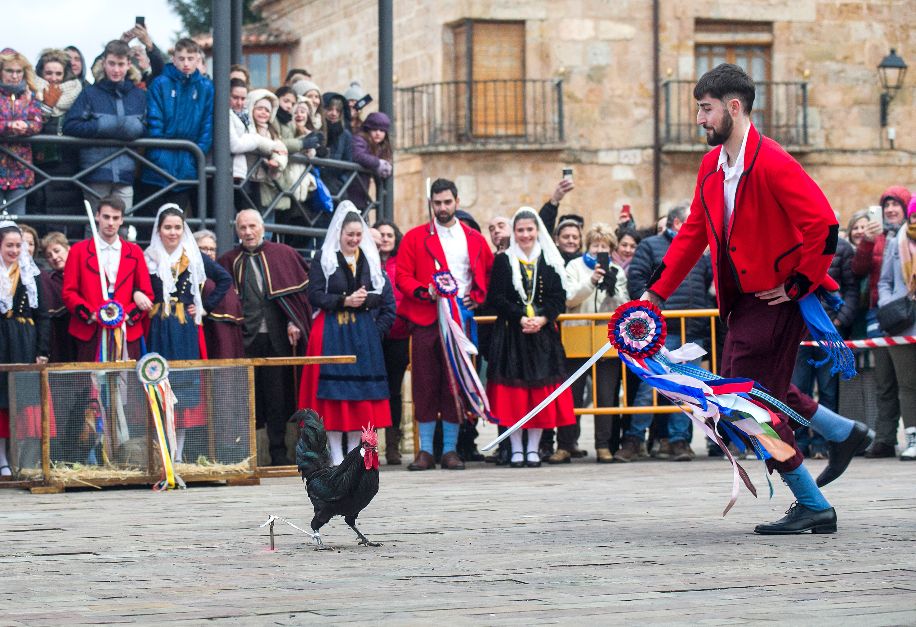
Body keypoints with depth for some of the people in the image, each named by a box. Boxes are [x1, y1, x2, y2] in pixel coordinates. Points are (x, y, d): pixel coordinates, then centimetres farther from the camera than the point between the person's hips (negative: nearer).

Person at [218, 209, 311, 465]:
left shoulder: (283, 254, 7)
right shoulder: (230, 261, 9)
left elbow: (301, 288, 5)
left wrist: (294, 322, -4)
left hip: (278, 337, 0)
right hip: (246, 338, 0)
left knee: (278, 395, 2)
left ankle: (279, 453, 7)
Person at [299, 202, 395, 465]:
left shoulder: (371, 261, 11)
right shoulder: (324, 259, 2)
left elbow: (387, 301, 7)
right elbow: (314, 295, -6)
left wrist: (377, 331, -3)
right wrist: (344, 301, -15)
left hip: (365, 336, 3)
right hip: (332, 333, -3)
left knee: (362, 394, 1)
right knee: (334, 394, -5)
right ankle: (336, 456, -3)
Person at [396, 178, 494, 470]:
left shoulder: (474, 240, 12)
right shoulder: (414, 238, 6)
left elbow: (488, 274, 16)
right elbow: (403, 277, 2)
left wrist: (477, 297, -1)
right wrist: (424, 292, -15)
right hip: (425, 319, -1)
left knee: (457, 385, 0)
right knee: (425, 385, -2)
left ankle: (450, 449, 6)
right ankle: (425, 451, 4)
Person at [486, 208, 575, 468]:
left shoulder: (551, 261, 8)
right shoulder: (503, 261, 3)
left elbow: (559, 298, 3)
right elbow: (495, 299, -3)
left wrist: (542, 319, -13)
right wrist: (520, 318, -14)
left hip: (543, 333, 2)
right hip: (510, 335, -2)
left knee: (540, 389, 0)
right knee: (513, 390, -4)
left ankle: (533, 449, 6)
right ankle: (516, 449, 1)